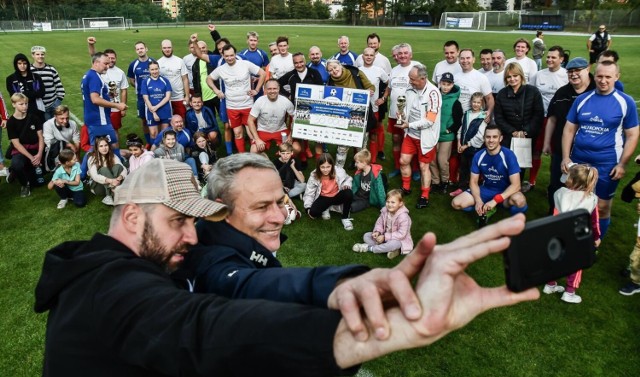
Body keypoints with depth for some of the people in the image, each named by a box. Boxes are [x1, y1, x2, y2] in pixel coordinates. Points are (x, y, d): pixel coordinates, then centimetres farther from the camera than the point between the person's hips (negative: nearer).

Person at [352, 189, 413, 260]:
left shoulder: (403, 216, -27)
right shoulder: (384, 211, -9)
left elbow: (401, 234, -27)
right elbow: (379, 223, 4)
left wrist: (385, 237, -28)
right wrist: (377, 231, -19)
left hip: (398, 240, -6)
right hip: (384, 236, 7)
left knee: (394, 244, -41)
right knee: (366, 236, -5)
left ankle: (369, 248, -24)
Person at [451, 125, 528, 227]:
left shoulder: (508, 155, -20)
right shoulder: (478, 156, -9)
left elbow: (515, 185, -23)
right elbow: (473, 182, -3)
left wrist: (495, 200, -34)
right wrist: (478, 201, -23)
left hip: (505, 192, -3)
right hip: (486, 189, 4)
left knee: (519, 201, -39)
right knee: (456, 203, -15)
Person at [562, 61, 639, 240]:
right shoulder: (582, 99, 3)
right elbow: (569, 129, 6)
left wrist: (622, 164, -8)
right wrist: (565, 157, -2)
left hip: (607, 165, -2)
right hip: (578, 161, 2)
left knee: (602, 206, 8)